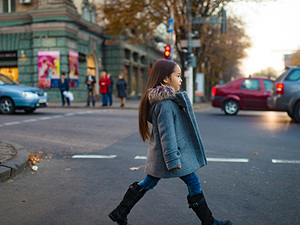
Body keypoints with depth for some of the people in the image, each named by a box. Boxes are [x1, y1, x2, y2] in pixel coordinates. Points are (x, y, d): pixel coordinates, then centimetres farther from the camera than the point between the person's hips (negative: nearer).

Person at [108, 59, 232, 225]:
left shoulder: (162, 99, 10)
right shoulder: (165, 104, -22)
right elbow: (166, 133, -24)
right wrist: (173, 159, -22)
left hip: (158, 155, 10)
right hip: (173, 152, -10)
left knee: (148, 183, 16)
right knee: (193, 183, 4)